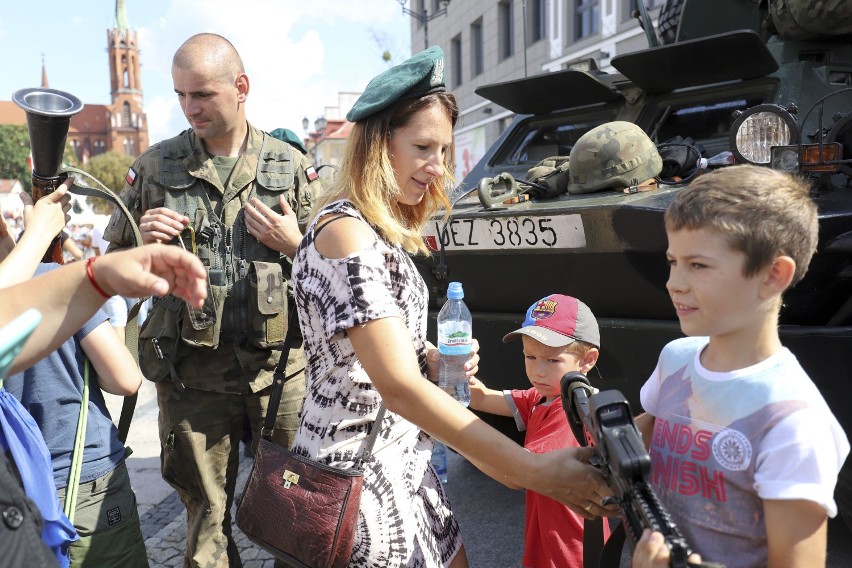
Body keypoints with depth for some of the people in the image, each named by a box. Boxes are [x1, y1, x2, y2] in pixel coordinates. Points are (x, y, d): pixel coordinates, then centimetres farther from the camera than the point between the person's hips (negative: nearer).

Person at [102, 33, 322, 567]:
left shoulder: (293, 167, 4)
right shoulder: (155, 167, 6)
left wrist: (292, 244, -9)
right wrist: (144, 243, -8)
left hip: (279, 368, 0)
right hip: (193, 375, 1)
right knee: (206, 517, 13)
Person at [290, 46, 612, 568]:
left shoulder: (381, 228, 7)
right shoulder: (345, 231, -23)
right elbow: (399, 386, -31)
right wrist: (536, 471, -32)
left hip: (399, 460, 9)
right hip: (356, 474, -9)